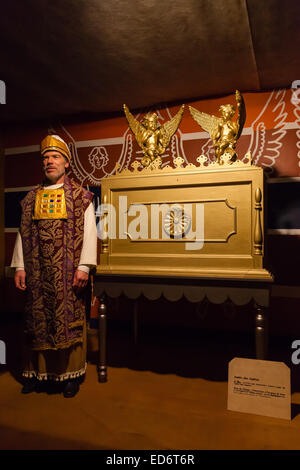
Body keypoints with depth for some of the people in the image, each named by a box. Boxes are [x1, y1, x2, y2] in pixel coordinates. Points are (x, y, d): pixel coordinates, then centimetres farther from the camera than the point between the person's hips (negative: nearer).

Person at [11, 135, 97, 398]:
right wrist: (20, 266, 5)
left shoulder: (80, 197, 1)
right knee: (38, 319, 9)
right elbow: (23, 233, 12)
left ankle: (71, 373, 16)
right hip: (38, 272, 4)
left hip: (68, 272, -3)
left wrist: (84, 267, -14)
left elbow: (89, 232, -5)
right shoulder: (32, 198, 13)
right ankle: (38, 371, 25)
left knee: (69, 318, 1)